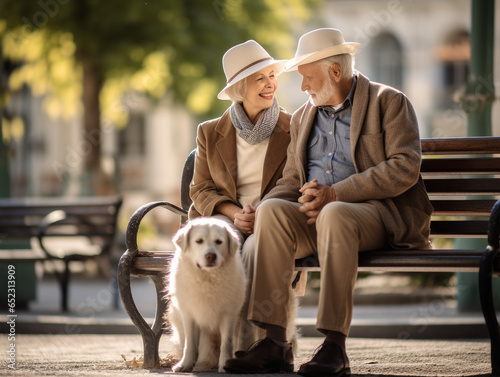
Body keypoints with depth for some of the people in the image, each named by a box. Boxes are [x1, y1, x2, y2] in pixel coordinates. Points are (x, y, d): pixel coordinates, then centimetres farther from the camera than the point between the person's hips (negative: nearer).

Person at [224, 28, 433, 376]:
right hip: (316, 215, 6)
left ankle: (335, 346, -38)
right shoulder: (303, 117, 22)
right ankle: (274, 344, -30)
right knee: (271, 210, -26)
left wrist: (336, 194, -19)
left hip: (382, 213, -5)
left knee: (334, 215, -38)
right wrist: (250, 213, -4)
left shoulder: (389, 102, 2)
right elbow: (291, 181, 19)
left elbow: (405, 167, -11)